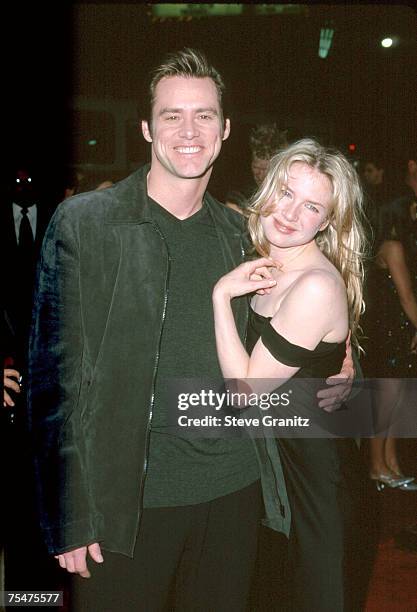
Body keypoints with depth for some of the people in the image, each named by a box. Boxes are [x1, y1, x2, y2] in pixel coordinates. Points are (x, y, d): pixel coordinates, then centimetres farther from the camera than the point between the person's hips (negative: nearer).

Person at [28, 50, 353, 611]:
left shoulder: (240, 233, 7)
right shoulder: (84, 221, -7)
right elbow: (56, 372, -8)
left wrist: (327, 380, -2)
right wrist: (70, 516, -11)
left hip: (233, 490, 4)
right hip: (127, 498, -4)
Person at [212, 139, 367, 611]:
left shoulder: (317, 287, -26)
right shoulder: (270, 267, 0)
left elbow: (247, 386, -21)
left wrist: (221, 294, -22)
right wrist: (227, 291, -5)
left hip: (313, 463, -8)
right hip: (269, 452, 8)